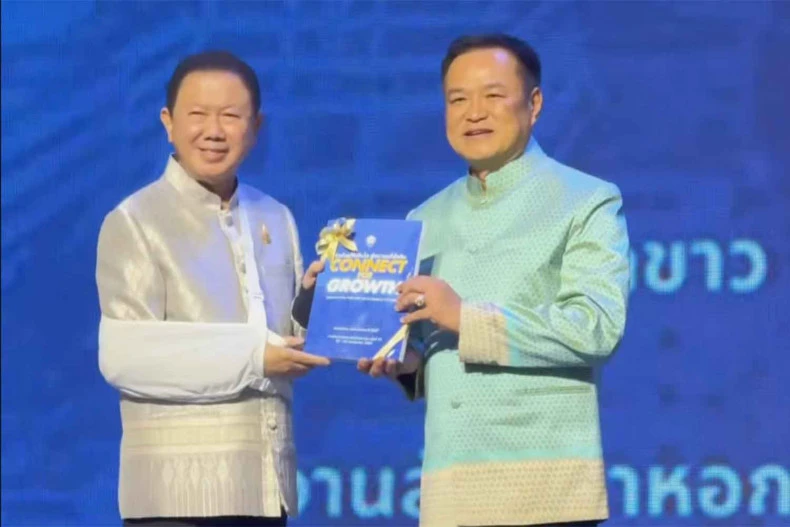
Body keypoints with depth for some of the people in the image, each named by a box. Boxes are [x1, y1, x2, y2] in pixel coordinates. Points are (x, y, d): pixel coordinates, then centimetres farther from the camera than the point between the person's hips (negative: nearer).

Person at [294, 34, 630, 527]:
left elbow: (598, 327, -13)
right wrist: (406, 363, -1)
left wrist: (468, 318, -15)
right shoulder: (425, 221, 17)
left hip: (543, 483, -5)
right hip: (449, 486, 5)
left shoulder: (587, 203, 1)